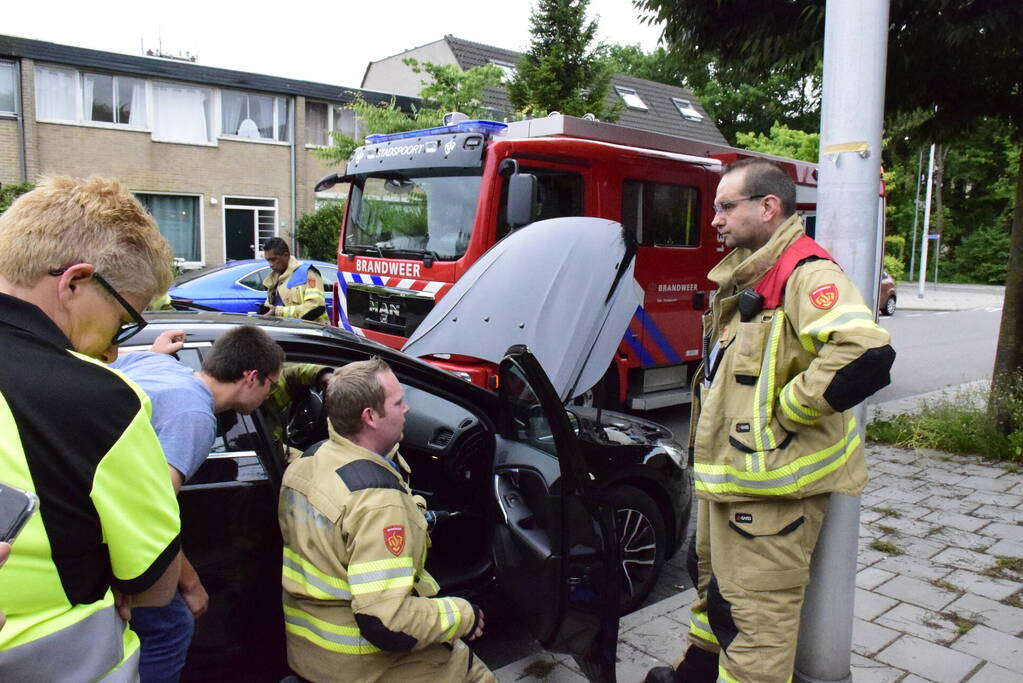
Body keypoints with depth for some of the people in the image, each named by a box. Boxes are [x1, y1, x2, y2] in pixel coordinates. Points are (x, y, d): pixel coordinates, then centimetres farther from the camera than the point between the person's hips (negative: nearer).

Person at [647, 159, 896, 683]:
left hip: (770, 481, -11)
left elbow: (866, 356, -35)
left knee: (754, 612, 1)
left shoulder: (805, 274, -19)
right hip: (727, 471, 11)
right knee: (713, 583, 27)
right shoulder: (748, 275, 13)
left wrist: (784, 410, -25)